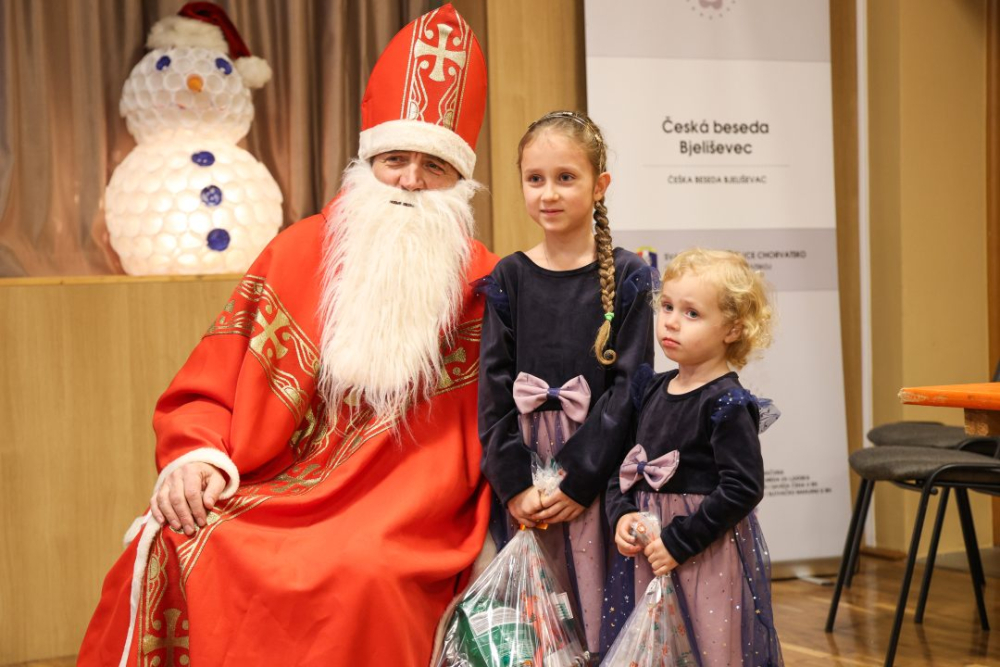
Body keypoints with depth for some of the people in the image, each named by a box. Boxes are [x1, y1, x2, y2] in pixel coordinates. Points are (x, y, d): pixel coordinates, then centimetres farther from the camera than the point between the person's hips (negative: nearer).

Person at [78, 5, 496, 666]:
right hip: (269, 501, 2)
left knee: (361, 579, -35)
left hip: (404, 530, -2)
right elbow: (206, 391, 11)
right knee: (173, 551, -26)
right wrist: (194, 458, -8)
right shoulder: (296, 254, 10)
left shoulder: (486, 286, 4)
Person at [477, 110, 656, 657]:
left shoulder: (627, 278, -1)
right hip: (524, 483, 2)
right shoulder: (508, 280, 5)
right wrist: (516, 483, -10)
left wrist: (578, 478, -13)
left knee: (602, 611, 0)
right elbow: (493, 391, 1)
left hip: (600, 478, -2)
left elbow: (630, 387, -6)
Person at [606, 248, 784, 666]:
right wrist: (622, 514, -4)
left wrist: (679, 541, -19)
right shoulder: (652, 390, 7)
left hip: (711, 555, -7)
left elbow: (743, 489, -20)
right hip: (651, 550, 7)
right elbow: (626, 464, 14)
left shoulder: (727, 404, -14)